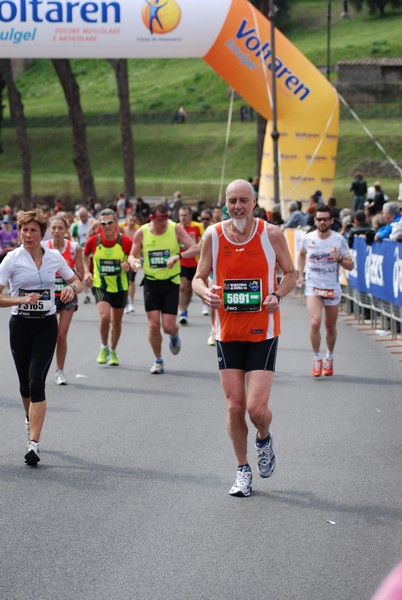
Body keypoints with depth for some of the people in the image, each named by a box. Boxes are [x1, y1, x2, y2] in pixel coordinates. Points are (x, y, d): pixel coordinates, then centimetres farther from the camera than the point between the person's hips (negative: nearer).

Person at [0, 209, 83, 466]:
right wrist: (21, 300, -27)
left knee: (36, 382, -13)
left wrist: (72, 288, -10)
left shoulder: (54, 256, 1)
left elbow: (78, 282, 14)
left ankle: (33, 443, -18)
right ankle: (31, 420, 42)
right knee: (25, 384, 11)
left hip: (47, 325, 0)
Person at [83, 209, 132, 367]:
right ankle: (104, 348, 2)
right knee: (105, 316, -22)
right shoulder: (94, 241, -9)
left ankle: (113, 352, 35)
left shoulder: (125, 242, -13)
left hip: (120, 287, 1)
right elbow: (85, 255, 12)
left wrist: (129, 265, -22)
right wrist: (86, 272, -1)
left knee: (116, 321, 12)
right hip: (100, 285, -1)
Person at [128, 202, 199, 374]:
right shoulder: (142, 233, -4)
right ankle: (158, 360, 15)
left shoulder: (175, 229, -9)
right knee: (153, 325, -4)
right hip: (151, 282, 1)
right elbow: (132, 255, 5)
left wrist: (178, 256, -31)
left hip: (171, 282, -1)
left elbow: (195, 248, -14)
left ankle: (174, 335, 35)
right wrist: (133, 261, -19)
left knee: (168, 326, -5)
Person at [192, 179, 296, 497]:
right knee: (235, 407, 2)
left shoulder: (272, 234, -5)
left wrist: (278, 295, -14)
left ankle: (264, 439, 26)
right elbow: (199, 278, 6)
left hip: (263, 331, -2)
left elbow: (290, 273, 6)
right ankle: (243, 470, 21)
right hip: (228, 332, 2)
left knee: (256, 408, -10)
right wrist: (205, 292, -17)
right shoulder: (213, 235, -1)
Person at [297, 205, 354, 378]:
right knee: (315, 323, -18)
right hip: (313, 287, 0)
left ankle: (330, 357, 34)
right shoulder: (308, 238, -2)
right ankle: (317, 359, -2)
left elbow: (350, 266, -4)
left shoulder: (339, 240, -6)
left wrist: (339, 259, -23)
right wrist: (300, 274, 13)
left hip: (332, 288, 0)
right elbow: (302, 254, 21)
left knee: (330, 326, 10)